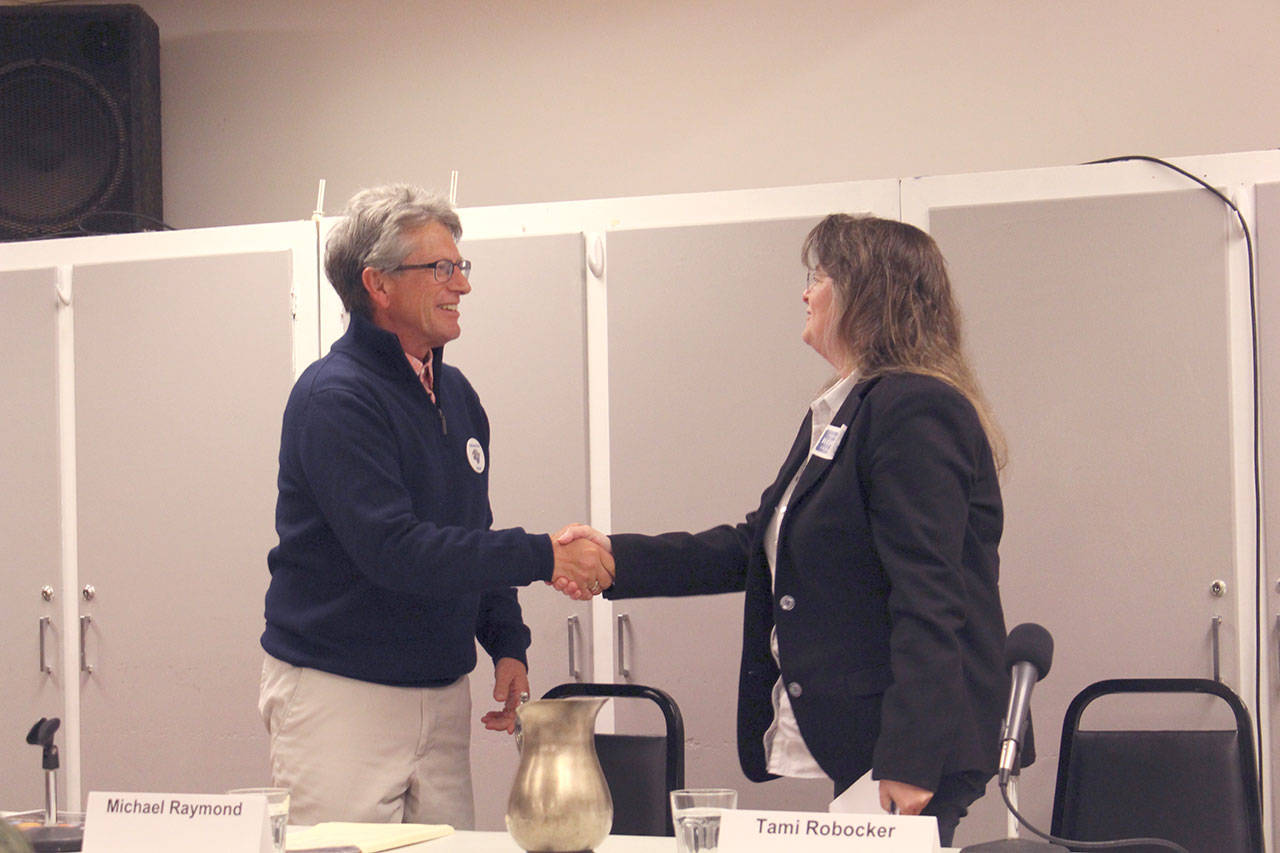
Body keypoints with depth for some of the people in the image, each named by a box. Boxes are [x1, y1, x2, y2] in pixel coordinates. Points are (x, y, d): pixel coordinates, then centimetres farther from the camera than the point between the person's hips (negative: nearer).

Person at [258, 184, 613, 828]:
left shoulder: (455, 393, 12)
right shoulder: (335, 398, -15)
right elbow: (392, 550, -25)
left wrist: (507, 645, 5)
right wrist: (542, 558, -23)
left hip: (442, 694, 8)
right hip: (340, 695, -8)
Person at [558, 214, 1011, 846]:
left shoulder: (916, 412, -14)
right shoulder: (834, 418, 18)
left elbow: (929, 601, -20)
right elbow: (758, 547, 23)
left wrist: (907, 763, -23)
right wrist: (617, 558, 17)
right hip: (838, 747, 9)